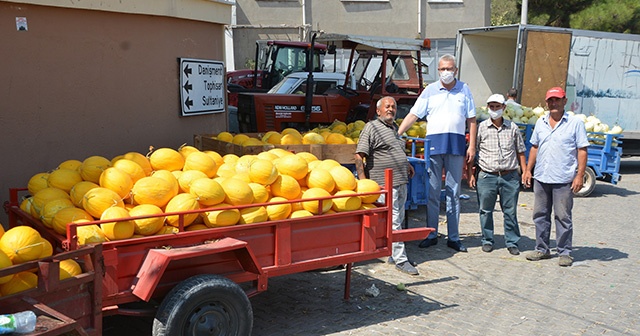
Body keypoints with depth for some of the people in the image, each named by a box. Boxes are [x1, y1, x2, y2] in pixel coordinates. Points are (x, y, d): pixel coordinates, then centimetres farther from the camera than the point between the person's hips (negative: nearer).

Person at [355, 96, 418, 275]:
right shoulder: (372, 127, -8)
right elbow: (359, 156, -14)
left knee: (398, 220, 14)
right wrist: (363, 182, -19)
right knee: (393, 221, -7)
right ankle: (400, 260, -3)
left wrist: (406, 163, 21)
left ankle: (395, 252, 24)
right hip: (385, 184, -9)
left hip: (401, 182, 9)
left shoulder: (394, 127, 18)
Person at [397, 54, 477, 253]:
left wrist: (472, 146, 2)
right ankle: (431, 234, 11)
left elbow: (471, 120, 9)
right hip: (434, 143, 0)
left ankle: (453, 237, 12)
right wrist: (396, 135, -6)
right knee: (432, 191, 2)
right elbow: (413, 115, 3)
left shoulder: (464, 90, 9)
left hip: (456, 144, 1)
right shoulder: (430, 91, 6)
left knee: (454, 192, 6)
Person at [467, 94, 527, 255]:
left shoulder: (513, 128, 9)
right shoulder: (481, 128, 4)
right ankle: (487, 241, 19)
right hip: (487, 176, -1)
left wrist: (525, 172, 8)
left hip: (510, 176, 1)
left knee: (510, 211, 4)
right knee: (486, 210, 5)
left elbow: (520, 152, 15)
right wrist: (470, 173, 0)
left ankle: (512, 242, 15)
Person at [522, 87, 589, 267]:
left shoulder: (575, 123, -2)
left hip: (563, 180, -5)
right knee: (540, 215, 11)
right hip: (541, 178, 5)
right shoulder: (541, 122, 12)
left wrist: (580, 175, -11)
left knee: (563, 217, 0)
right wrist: (528, 170, 12)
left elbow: (582, 150, -4)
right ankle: (542, 249, 23)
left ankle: (565, 253, 11)